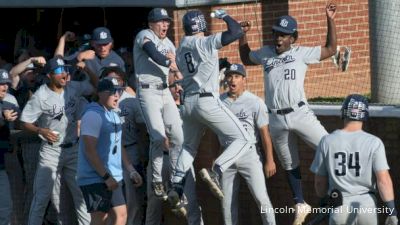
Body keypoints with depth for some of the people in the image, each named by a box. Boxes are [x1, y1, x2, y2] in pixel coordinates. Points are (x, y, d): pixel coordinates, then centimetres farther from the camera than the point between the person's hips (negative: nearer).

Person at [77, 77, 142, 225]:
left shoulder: (113, 115, 16)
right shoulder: (93, 115, -14)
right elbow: (90, 150, -20)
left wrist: (131, 170, 14)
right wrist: (106, 176, -22)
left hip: (112, 178, 9)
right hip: (95, 178, -9)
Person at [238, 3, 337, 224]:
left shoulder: (301, 53, 3)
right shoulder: (265, 53, 12)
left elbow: (330, 49, 4)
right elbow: (246, 58, 30)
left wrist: (330, 20, -3)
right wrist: (242, 35, 18)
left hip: (300, 114, -3)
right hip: (277, 120, 3)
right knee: (289, 165, 12)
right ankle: (300, 205, 24)